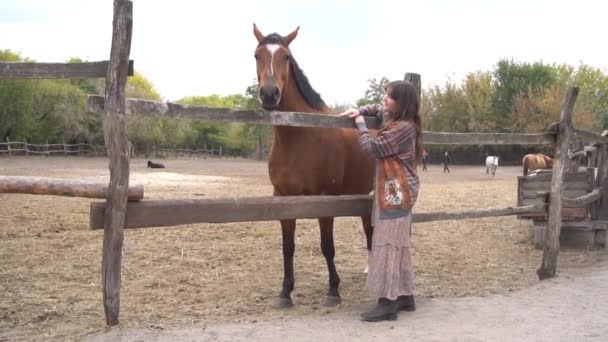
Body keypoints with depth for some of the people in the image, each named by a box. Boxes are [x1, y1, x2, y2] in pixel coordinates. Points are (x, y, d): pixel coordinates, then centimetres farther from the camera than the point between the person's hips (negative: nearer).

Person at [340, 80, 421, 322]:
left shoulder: (403, 127, -19)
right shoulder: (393, 119, 12)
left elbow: (372, 148, -18)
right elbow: (376, 109, 32)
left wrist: (361, 125, -2)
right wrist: (358, 112, 12)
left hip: (396, 193, -10)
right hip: (395, 192, 10)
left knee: (387, 245, -10)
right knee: (398, 244, 14)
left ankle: (388, 303, -8)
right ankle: (405, 295, 21)